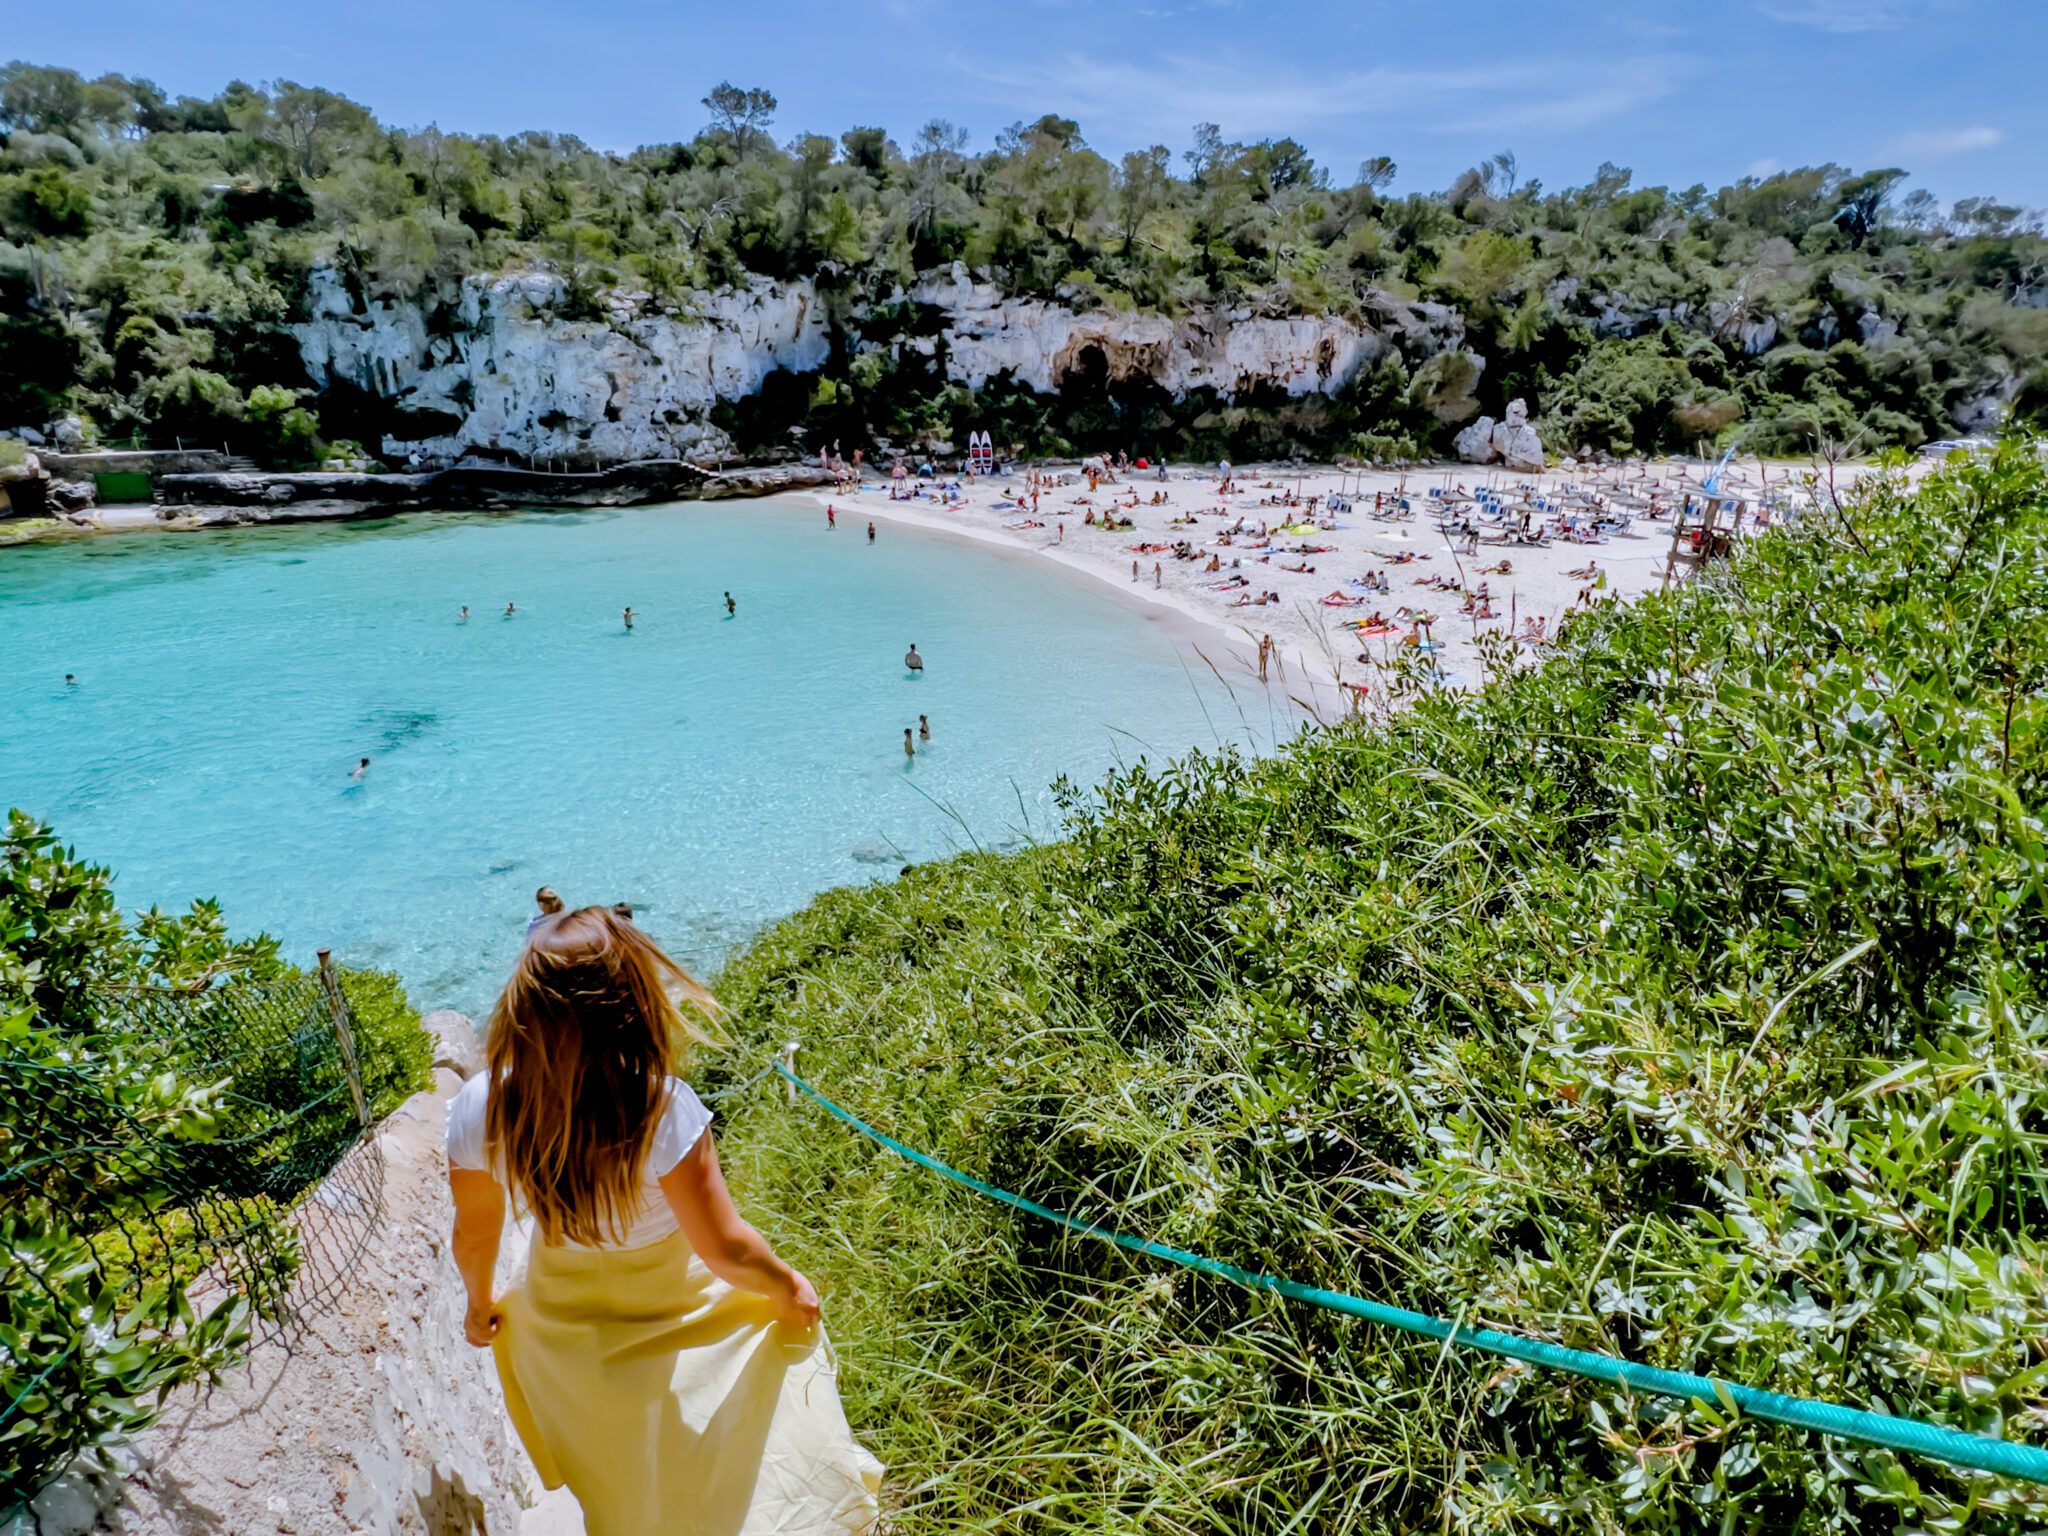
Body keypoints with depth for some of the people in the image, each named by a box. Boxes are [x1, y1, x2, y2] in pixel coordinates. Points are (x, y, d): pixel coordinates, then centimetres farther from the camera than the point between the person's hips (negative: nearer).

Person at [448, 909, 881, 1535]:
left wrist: (479, 1302, 14)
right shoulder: (661, 1108, -38)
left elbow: (474, 1232, -7)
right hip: (671, 1322, -4)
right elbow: (725, 1248, -27)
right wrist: (787, 1287, -7)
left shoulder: (478, 1107, -26)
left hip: (560, 1323, 4)